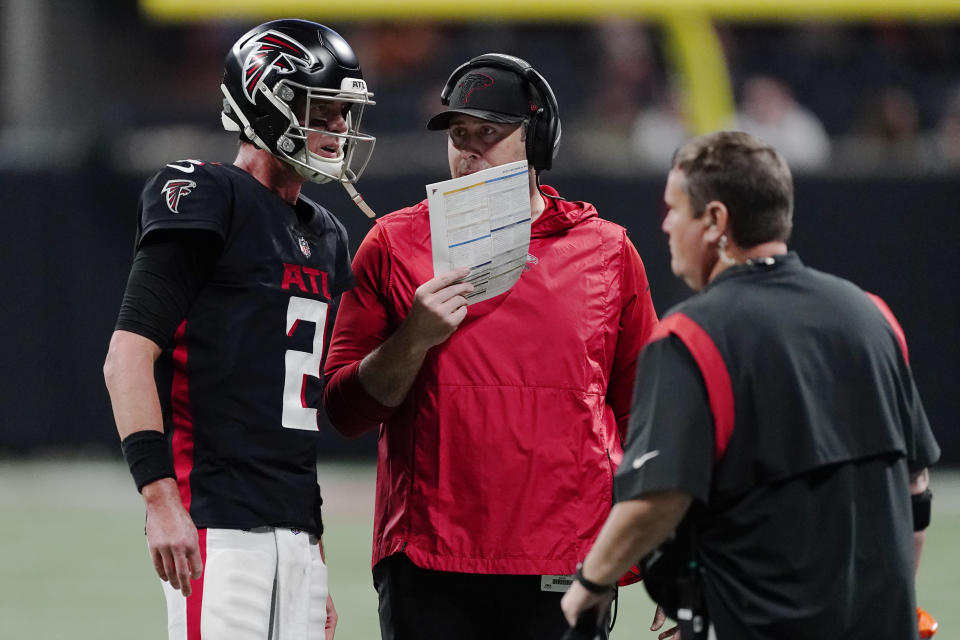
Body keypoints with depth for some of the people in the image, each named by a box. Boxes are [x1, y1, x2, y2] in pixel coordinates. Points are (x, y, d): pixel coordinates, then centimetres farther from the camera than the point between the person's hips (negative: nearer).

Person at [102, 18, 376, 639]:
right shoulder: (205, 199, -5)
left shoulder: (324, 237, 20)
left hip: (296, 530, 8)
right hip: (216, 522, -8)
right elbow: (128, 356, -13)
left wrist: (317, 565, 20)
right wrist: (161, 500, -22)